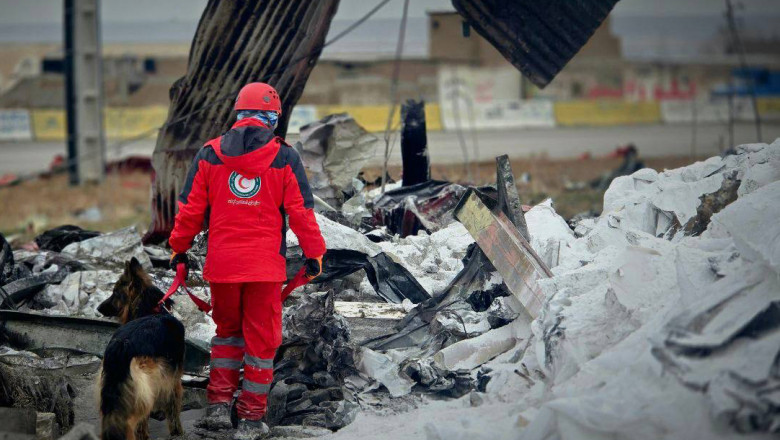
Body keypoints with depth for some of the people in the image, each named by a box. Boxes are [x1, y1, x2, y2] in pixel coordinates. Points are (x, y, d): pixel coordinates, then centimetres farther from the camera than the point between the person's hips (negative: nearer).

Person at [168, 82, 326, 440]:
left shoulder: (209, 155, 2)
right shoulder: (284, 157, -3)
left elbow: (190, 209, 5)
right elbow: (301, 211, -2)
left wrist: (179, 249, 17)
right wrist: (314, 253, 8)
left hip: (221, 263, 2)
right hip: (266, 264, -2)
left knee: (227, 331, 20)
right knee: (261, 339, 7)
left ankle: (218, 405, 11)